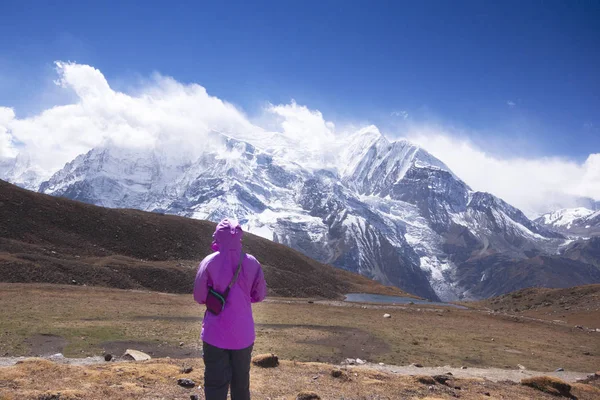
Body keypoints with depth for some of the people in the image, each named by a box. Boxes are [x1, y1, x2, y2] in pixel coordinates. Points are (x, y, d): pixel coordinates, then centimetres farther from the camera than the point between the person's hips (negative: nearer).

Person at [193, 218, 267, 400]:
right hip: (244, 334, 2)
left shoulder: (209, 262, -12)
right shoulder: (252, 263, -6)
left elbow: (199, 297, -6)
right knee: (241, 381, 19)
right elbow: (259, 295, 3)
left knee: (216, 382, 9)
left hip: (215, 334, -2)